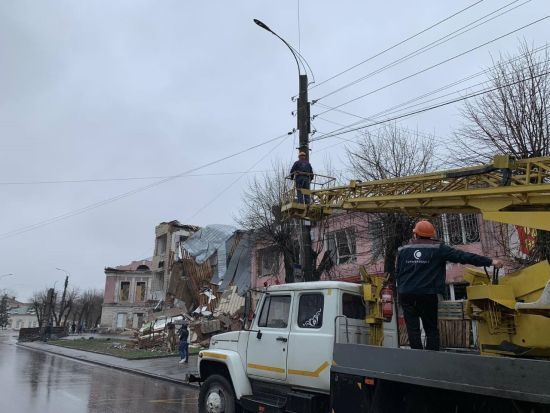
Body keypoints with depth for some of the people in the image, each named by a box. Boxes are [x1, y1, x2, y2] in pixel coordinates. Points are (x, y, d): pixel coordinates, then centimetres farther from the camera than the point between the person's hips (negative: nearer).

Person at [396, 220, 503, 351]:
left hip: (406, 295, 1)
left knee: (413, 328, 5)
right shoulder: (438, 249, -2)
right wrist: (490, 261, -3)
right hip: (428, 296, -1)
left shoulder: (403, 250, 6)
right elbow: (462, 256, -5)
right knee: (431, 328, 13)